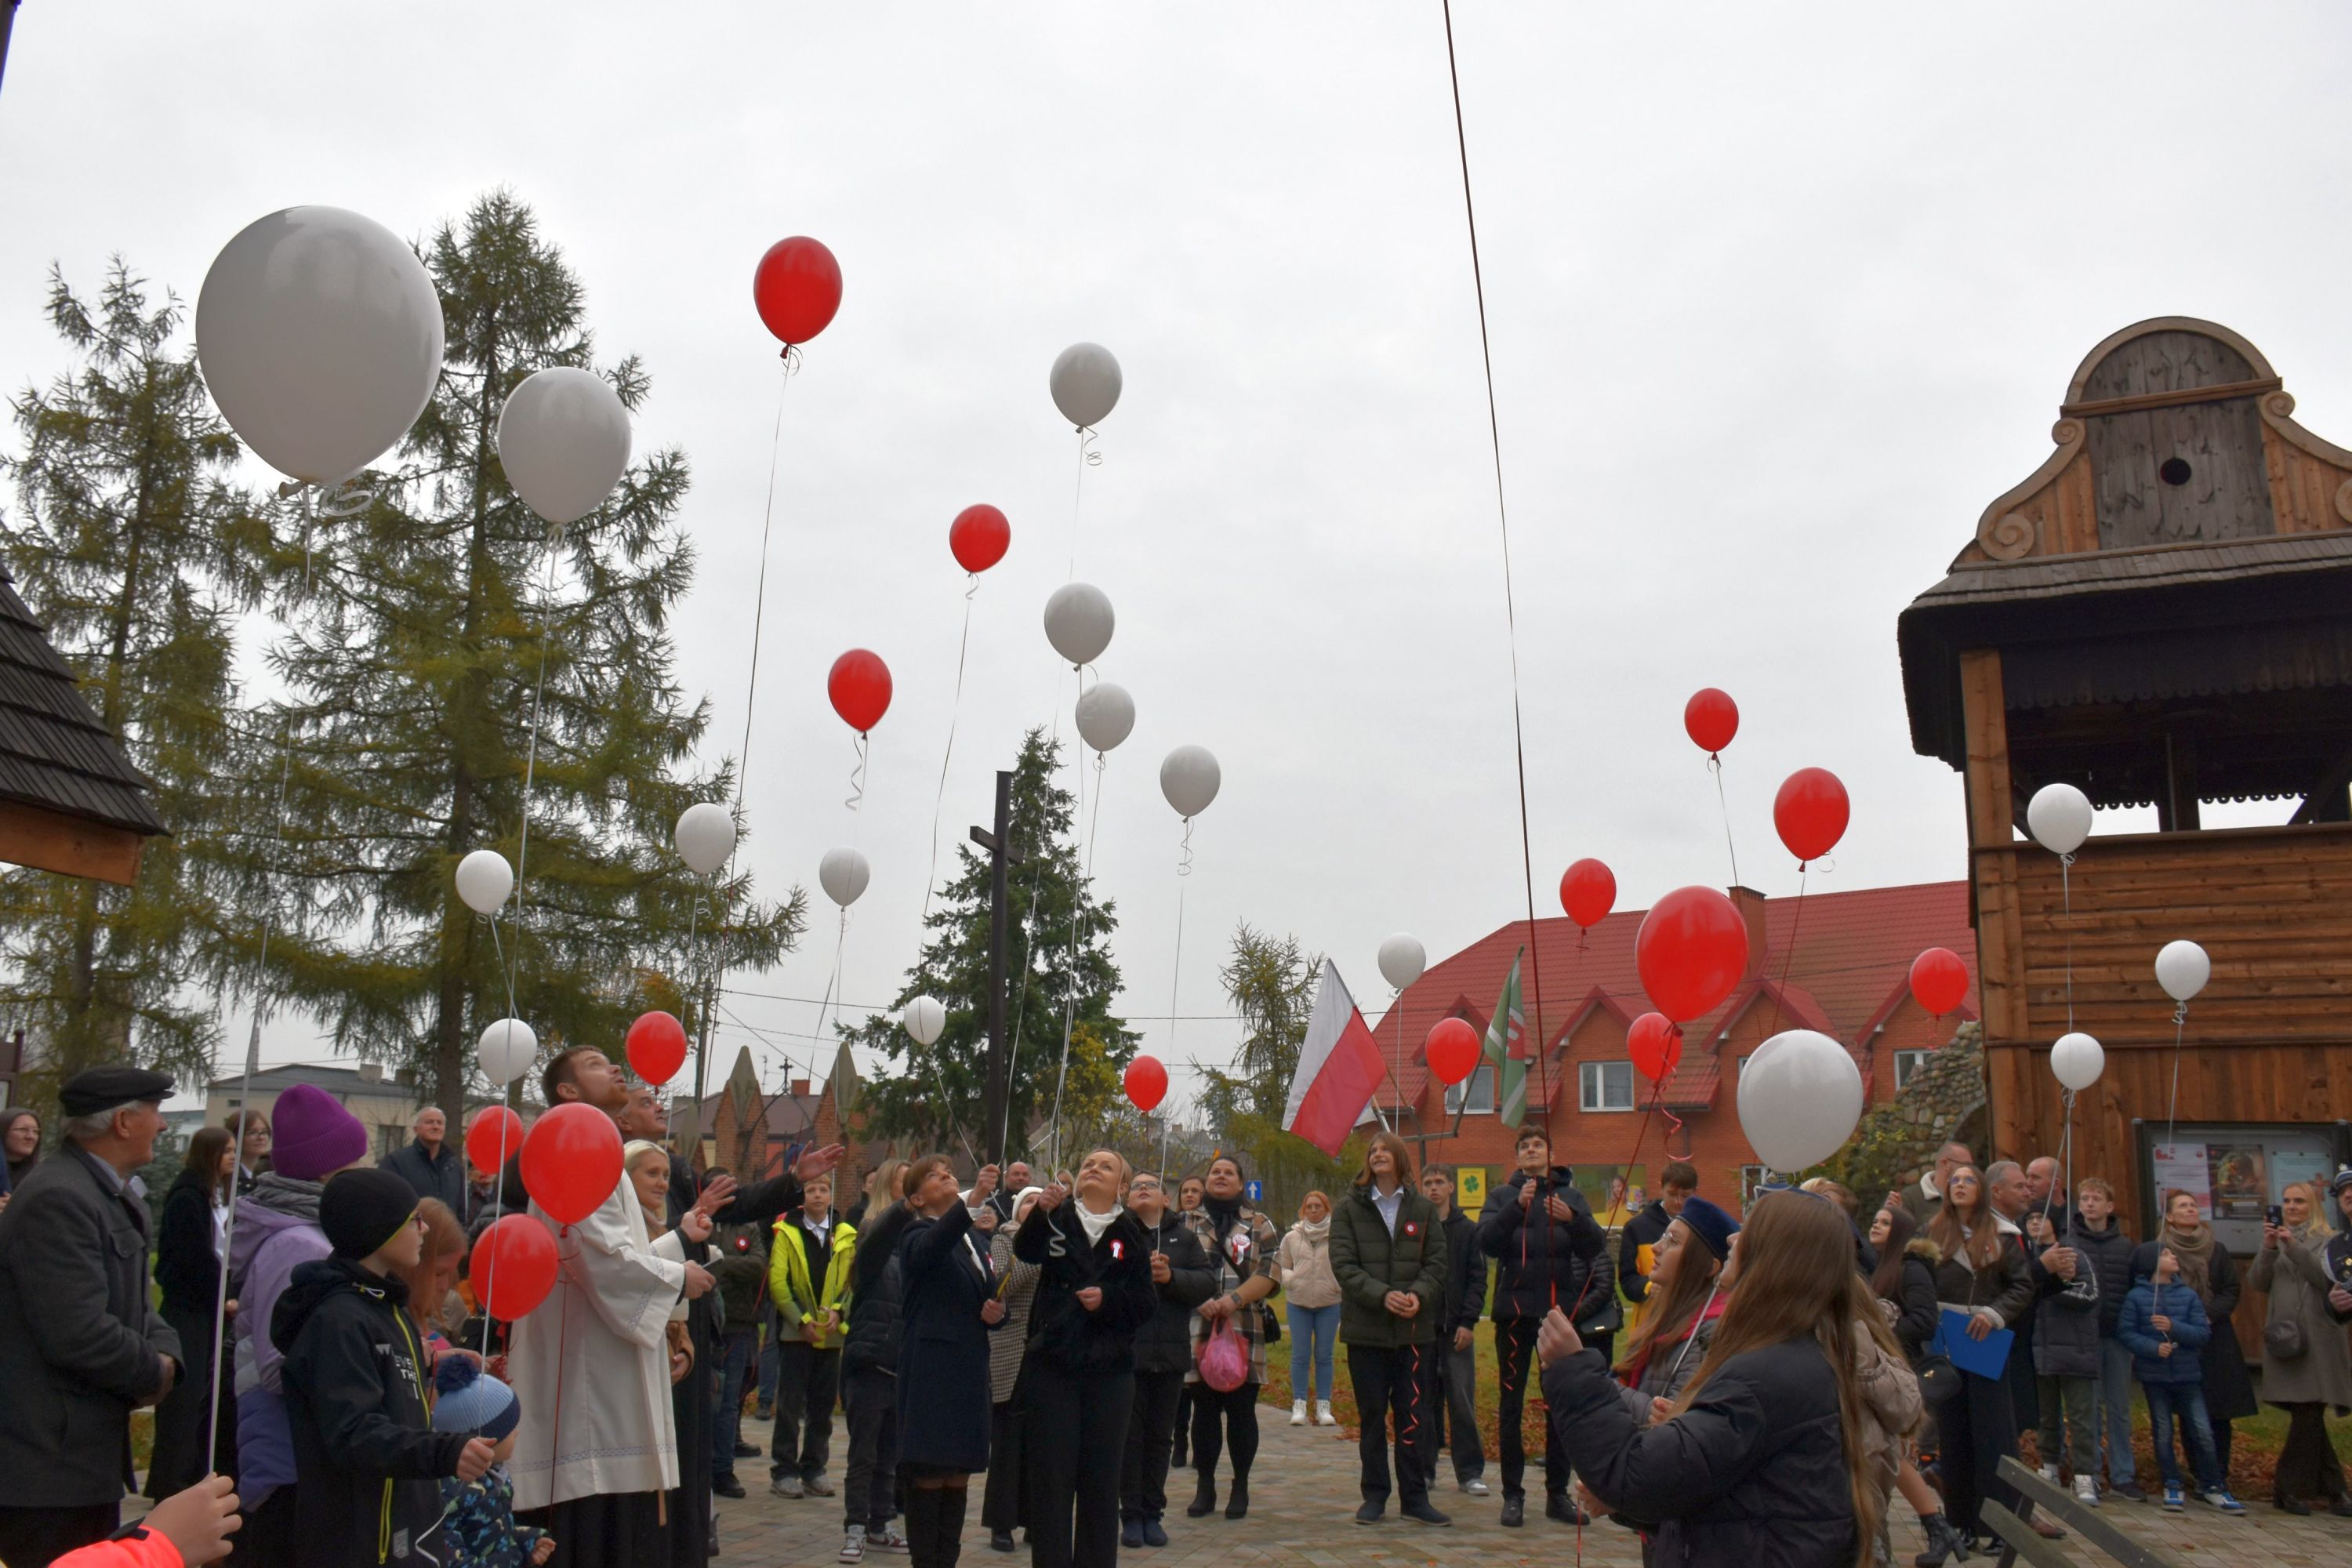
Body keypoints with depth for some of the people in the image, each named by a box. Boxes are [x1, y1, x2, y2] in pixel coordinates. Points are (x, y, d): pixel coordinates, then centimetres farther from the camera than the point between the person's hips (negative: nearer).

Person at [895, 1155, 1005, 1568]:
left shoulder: (973, 1238, 18)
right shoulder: (917, 1237, -4)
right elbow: (930, 1247, -30)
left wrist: (997, 1313, 1)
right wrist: (973, 1200, -45)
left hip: (970, 1370, 7)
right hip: (931, 1371, -7)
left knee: (959, 1476, 9)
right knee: (929, 1476, -6)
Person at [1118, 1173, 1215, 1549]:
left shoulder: (1184, 1237, 10)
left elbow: (1207, 1281, 0)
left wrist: (1171, 1276, -14)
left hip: (1171, 1352, 3)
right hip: (1126, 1350, -3)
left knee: (1159, 1436, 11)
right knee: (1130, 1435, 3)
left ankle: (1153, 1514, 21)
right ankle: (1131, 1516, 14)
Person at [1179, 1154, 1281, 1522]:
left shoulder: (1259, 1225, 9)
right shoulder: (1186, 1224, 11)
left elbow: (1271, 1274, -1)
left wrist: (1233, 1300, -14)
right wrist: (1201, 1302, -14)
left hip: (1245, 1334, -1)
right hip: (1197, 1332, 1)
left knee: (1241, 1411, 2)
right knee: (1204, 1411, 5)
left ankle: (1241, 1487, 15)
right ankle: (1204, 1487, 16)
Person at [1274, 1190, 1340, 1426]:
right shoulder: (1291, 1237, 3)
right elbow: (1282, 1266, 12)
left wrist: (1341, 1283, -12)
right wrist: (1289, 1279, -8)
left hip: (1329, 1303, -1)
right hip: (1298, 1303, 1)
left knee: (1324, 1356, 6)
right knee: (1300, 1355, 4)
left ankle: (1323, 1406, 14)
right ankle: (1299, 1406, 11)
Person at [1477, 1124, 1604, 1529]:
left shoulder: (1571, 1196, 7)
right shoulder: (1504, 1196, 5)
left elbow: (1596, 1246, -6)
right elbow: (1486, 1241, -11)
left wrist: (1571, 1218, -25)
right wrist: (1517, 1206, -25)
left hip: (1560, 1309, 1)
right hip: (1515, 1311, -1)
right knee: (1511, 1404, 1)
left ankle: (1558, 1494, 16)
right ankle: (1513, 1494, 8)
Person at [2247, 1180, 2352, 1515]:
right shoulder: (2276, 1240, 16)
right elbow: (2257, 1283, 4)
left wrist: (2294, 1248, -20)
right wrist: (2269, 1248, -10)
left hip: (2319, 1338, -2)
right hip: (2284, 1335, 2)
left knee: (2308, 1414, -5)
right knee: (2307, 1415, 0)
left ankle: (2288, 1489, 4)